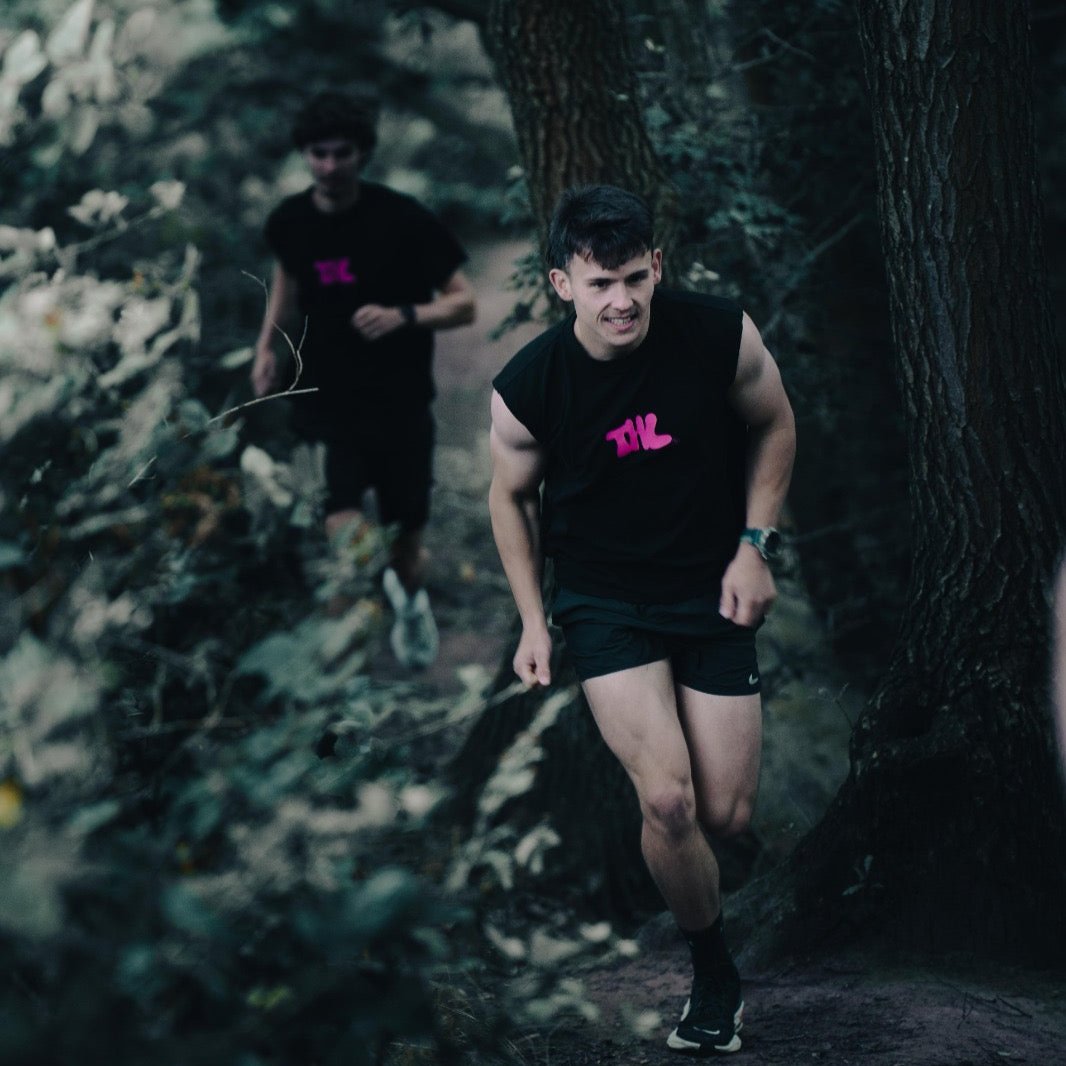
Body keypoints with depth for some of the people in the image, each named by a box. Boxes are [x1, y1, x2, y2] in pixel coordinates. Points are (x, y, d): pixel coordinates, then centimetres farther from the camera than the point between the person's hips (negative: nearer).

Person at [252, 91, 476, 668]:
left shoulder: (403, 220, -14)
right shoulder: (290, 222, -3)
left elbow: (463, 303, -10)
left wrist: (403, 316, -27)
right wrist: (268, 344, 11)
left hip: (399, 404, -1)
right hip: (326, 400, 1)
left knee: (405, 547, 11)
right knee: (345, 533, -18)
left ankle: (410, 597, 47)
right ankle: (391, 591, 16)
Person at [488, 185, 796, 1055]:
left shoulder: (722, 335, -16)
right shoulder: (526, 389, -16)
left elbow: (774, 425, 4)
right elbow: (512, 497, 3)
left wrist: (755, 545, -4)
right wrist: (533, 622, 0)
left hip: (712, 590, 2)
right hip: (604, 599, -1)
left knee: (726, 815, 1)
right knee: (669, 801, -19)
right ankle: (716, 978, 6)